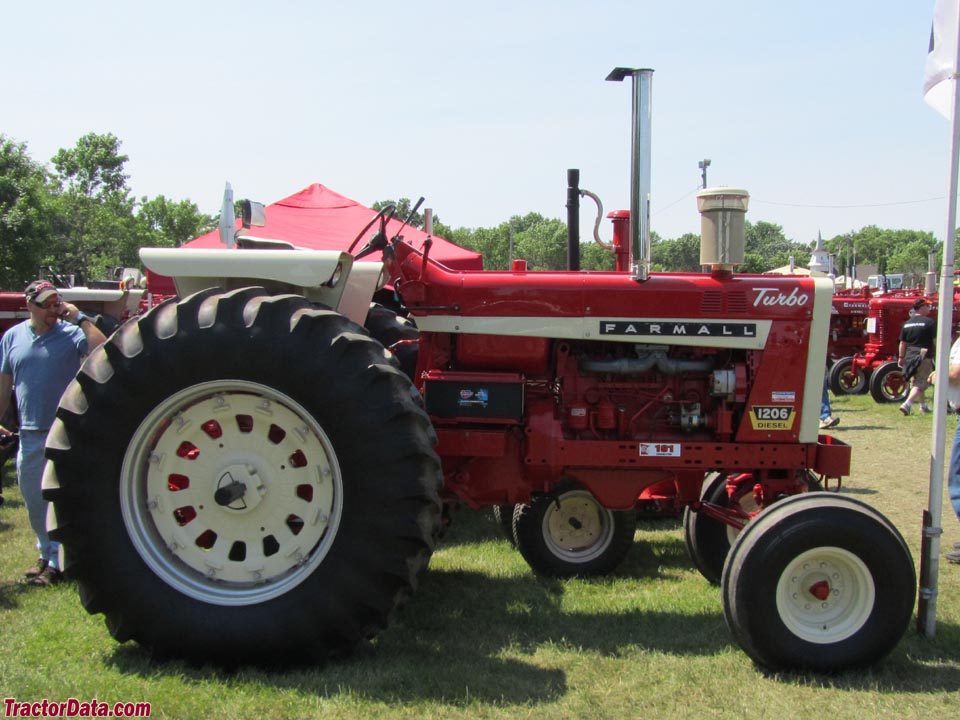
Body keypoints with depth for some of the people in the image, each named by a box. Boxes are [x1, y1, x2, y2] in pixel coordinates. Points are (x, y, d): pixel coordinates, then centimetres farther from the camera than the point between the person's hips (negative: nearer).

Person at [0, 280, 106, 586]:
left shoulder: (71, 333, -7)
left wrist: (79, 318, -23)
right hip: (30, 434, 5)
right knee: (33, 500, 16)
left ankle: (56, 563, 10)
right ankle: (46, 554, 33)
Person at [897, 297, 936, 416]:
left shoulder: (907, 323, 6)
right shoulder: (929, 322, -10)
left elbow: (902, 343, 8)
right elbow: (935, 340, -8)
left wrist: (901, 357, 14)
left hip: (910, 356, 6)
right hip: (924, 357, -6)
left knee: (916, 382, 19)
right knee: (921, 383, -5)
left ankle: (924, 406, 31)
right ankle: (907, 405, -21)